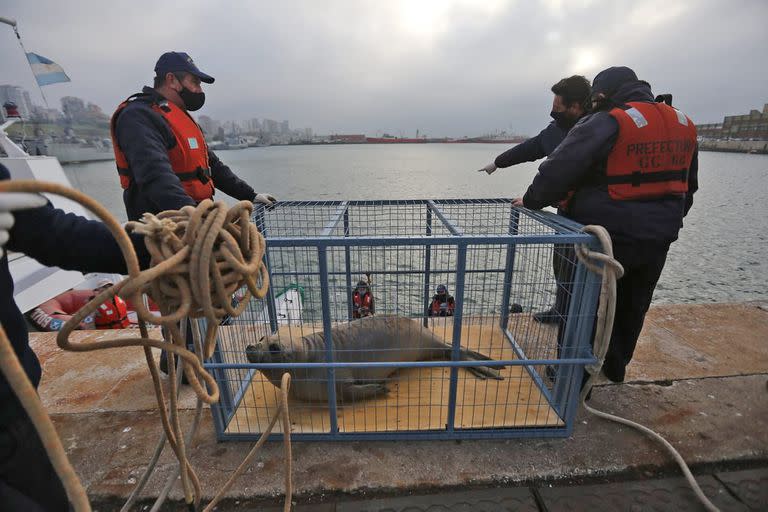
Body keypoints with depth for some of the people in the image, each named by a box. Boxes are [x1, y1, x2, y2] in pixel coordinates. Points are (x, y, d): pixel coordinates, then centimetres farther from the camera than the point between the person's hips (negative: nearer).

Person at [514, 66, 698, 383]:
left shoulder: (607, 123, -16)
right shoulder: (683, 124, 10)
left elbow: (558, 170, -21)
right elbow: (688, 186, 18)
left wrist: (531, 200, -7)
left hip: (609, 236, -7)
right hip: (658, 239, 8)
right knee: (632, 307, 22)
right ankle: (616, 367, 41)